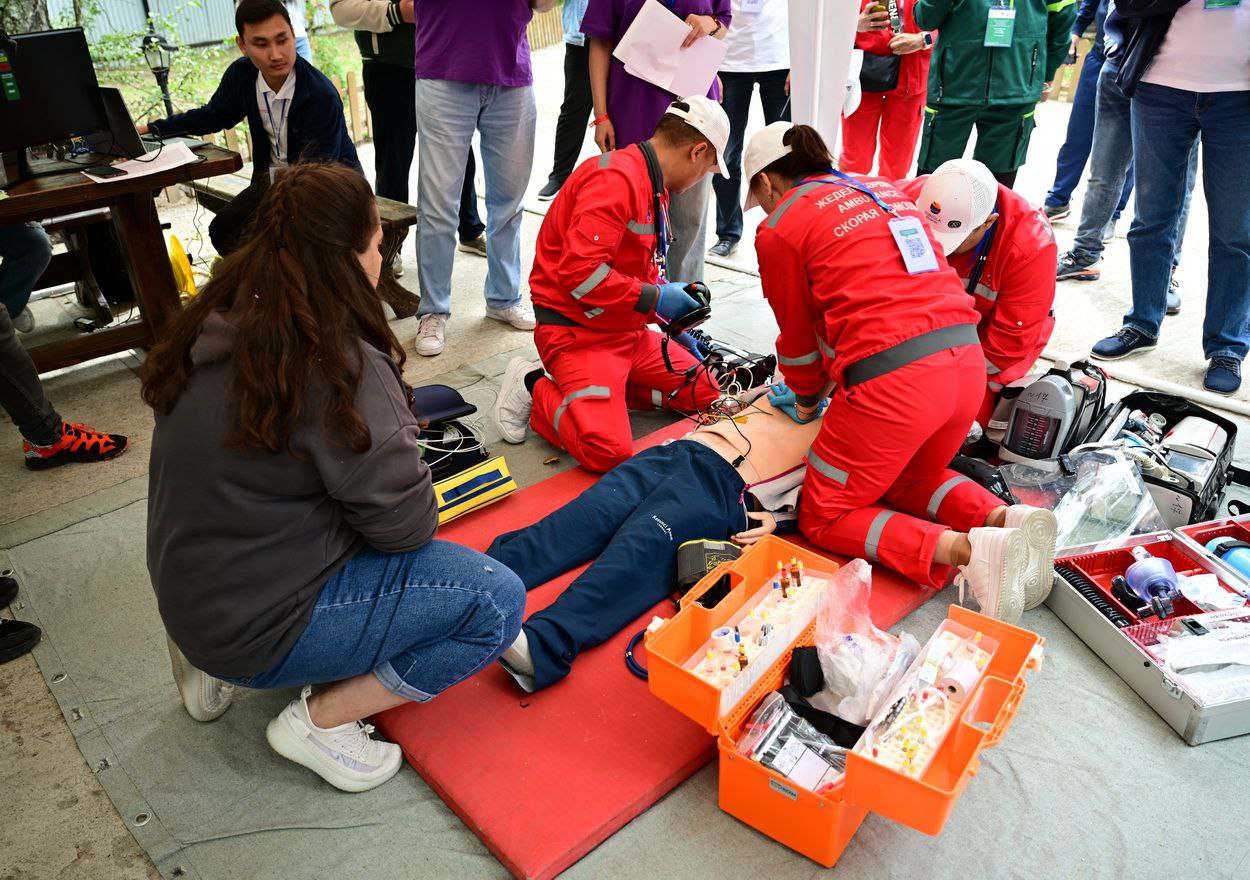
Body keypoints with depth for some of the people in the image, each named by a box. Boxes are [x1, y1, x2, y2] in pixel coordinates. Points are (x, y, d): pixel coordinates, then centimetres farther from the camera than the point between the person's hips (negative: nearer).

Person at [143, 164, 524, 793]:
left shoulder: (217, 324, -1)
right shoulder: (336, 363, -25)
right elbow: (406, 523, -19)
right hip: (259, 625, -8)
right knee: (497, 599, -9)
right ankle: (322, 719, -1)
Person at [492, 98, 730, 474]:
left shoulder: (654, 187, 14)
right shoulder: (616, 178, -19)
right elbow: (580, 270, -29)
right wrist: (655, 297, -20)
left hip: (628, 330, 10)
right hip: (577, 331, -10)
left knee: (705, 394, 7)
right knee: (609, 452, -25)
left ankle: (599, 388, 8)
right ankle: (535, 389, -1)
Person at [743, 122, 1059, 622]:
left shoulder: (779, 228, 2)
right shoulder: (884, 189, 22)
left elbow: (797, 335, 11)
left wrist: (806, 401, 29)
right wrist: (833, 379, 33)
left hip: (893, 378, -7)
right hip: (967, 359, 8)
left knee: (823, 518, 11)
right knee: (907, 479, 32)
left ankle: (961, 550, -10)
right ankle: (1002, 518, 5)